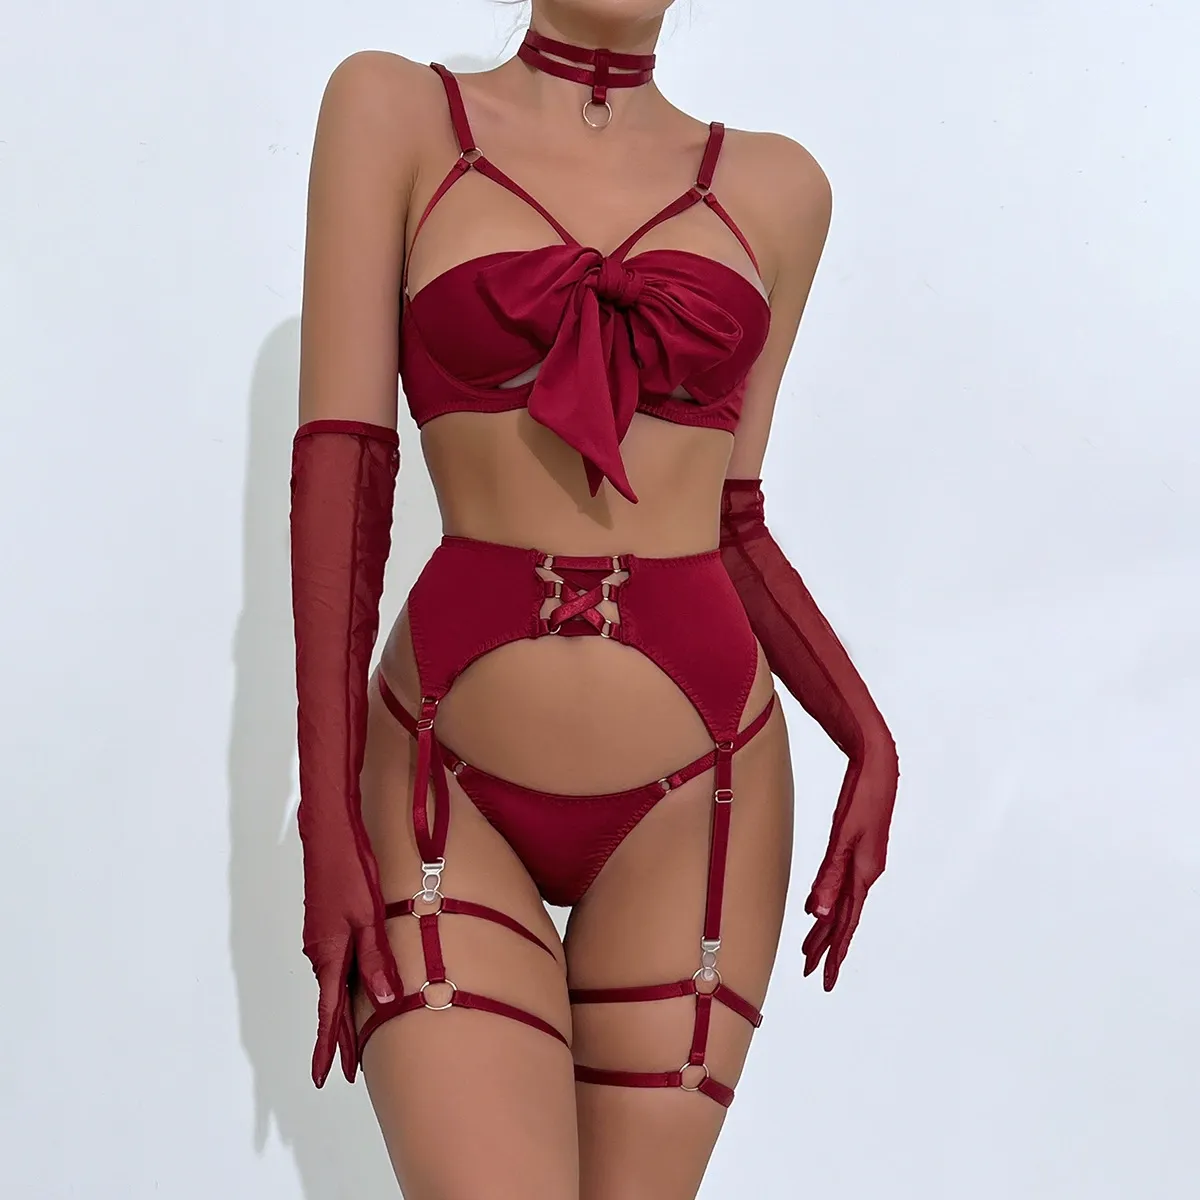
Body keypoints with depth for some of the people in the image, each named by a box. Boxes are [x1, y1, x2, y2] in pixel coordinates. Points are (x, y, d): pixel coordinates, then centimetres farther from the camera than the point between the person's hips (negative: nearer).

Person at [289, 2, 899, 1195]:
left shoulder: (774, 188, 9)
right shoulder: (393, 110, 3)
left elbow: (733, 525, 13)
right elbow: (340, 462, -5)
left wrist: (868, 738, -1)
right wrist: (328, 816, -10)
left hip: (697, 797, 2)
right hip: (451, 786, -2)